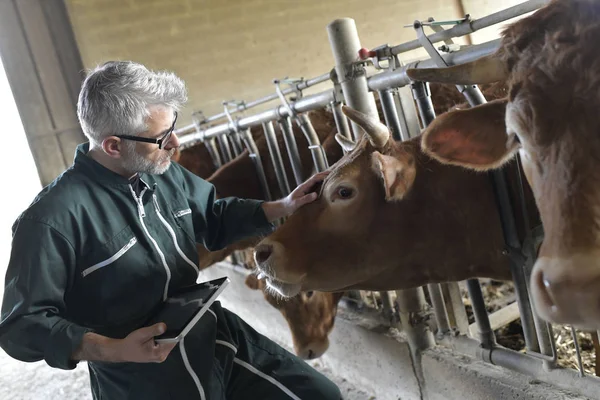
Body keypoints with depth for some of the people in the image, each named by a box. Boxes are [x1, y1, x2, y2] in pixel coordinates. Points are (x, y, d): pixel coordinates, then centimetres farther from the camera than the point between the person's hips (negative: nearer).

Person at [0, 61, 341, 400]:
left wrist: (283, 207, 4)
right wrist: (115, 350, -29)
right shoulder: (54, 219, -23)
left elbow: (216, 218, 17)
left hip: (219, 337, 7)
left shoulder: (166, 174, 0)